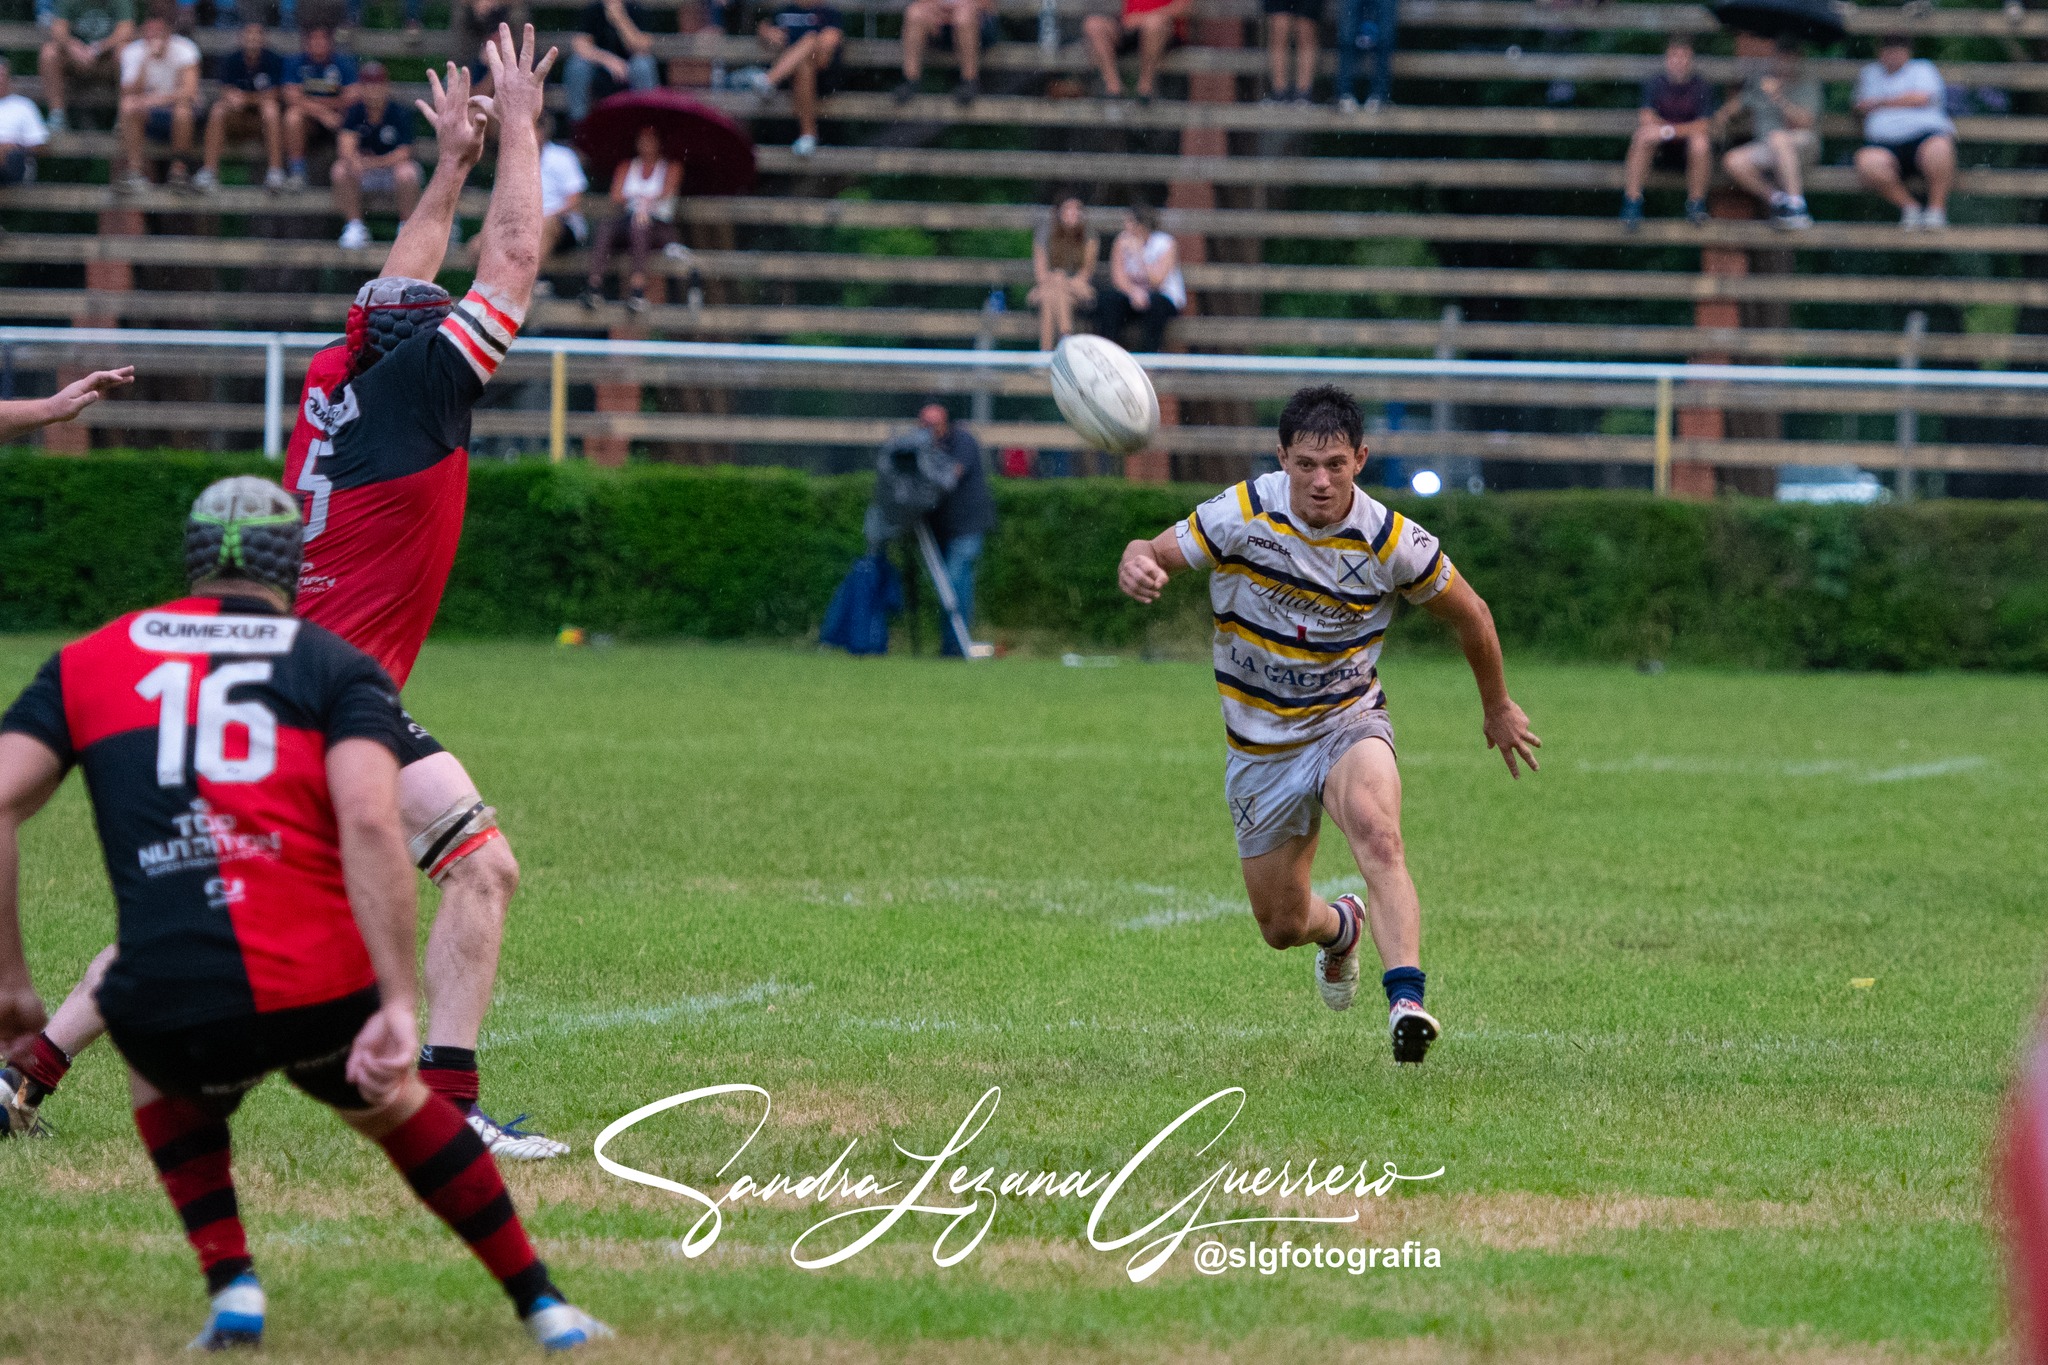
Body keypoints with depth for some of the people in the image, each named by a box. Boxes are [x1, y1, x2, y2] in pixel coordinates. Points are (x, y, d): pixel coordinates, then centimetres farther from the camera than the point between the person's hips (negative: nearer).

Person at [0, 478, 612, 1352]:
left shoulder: (88, 662, 18)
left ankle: (231, 1286, 18)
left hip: (172, 1006, 0)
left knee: (158, 1066, 36)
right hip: (326, 992, 0)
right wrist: (400, 1007, -12)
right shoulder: (338, 668, 12)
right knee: (391, 1101, 32)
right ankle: (541, 1308, 36)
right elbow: (369, 822, -7)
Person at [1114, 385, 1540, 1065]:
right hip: (1260, 746, 2)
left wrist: (1499, 707, 16)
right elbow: (1153, 553, -12)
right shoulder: (1242, 514, -16)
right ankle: (1339, 927, 48)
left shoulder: (1393, 541, -15)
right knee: (1281, 925, 10)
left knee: (1376, 833, -35)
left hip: (1349, 723, -2)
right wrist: (1137, 566, -39)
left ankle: (1407, 1001, -47)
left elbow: (1469, 614, 3)